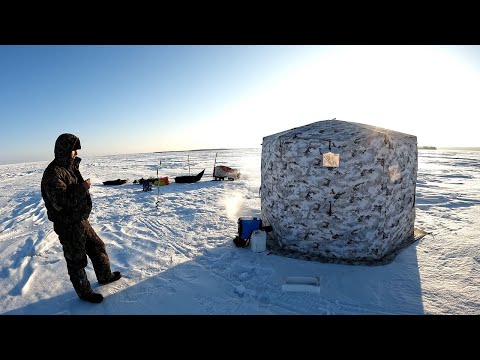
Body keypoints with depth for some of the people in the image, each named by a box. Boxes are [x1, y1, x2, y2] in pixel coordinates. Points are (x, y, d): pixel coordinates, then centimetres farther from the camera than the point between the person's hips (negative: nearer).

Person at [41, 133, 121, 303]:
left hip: (81, 221, 9)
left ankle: (105, 276, 40)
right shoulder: (52, 173, -21)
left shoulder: (71, 167, 10)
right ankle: (84, 292, 26)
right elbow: (61, 201, -31)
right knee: (76, 261, 8)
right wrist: (83, 187, -24)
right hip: (68, 227, -9)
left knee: (98, 247, 21)